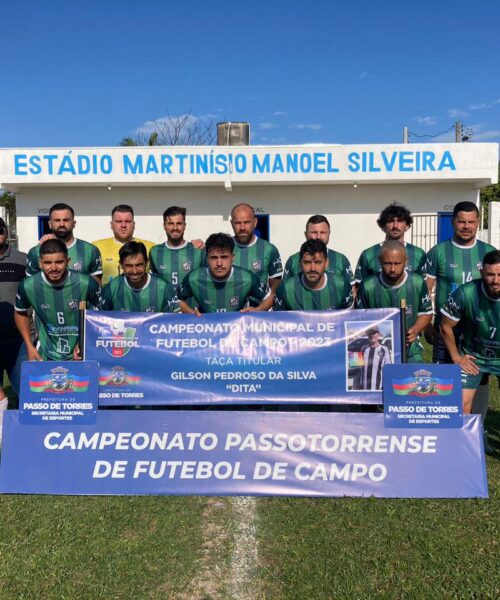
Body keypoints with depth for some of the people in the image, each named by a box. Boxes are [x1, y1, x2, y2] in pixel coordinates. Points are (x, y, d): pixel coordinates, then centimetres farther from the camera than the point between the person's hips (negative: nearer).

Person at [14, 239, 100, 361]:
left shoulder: (87, 284, -20)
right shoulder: (27, 286, -15)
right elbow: (20, 313, 5)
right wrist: (29, 346, -1)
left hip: (81, 354, -1)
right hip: (45, 356, 1)